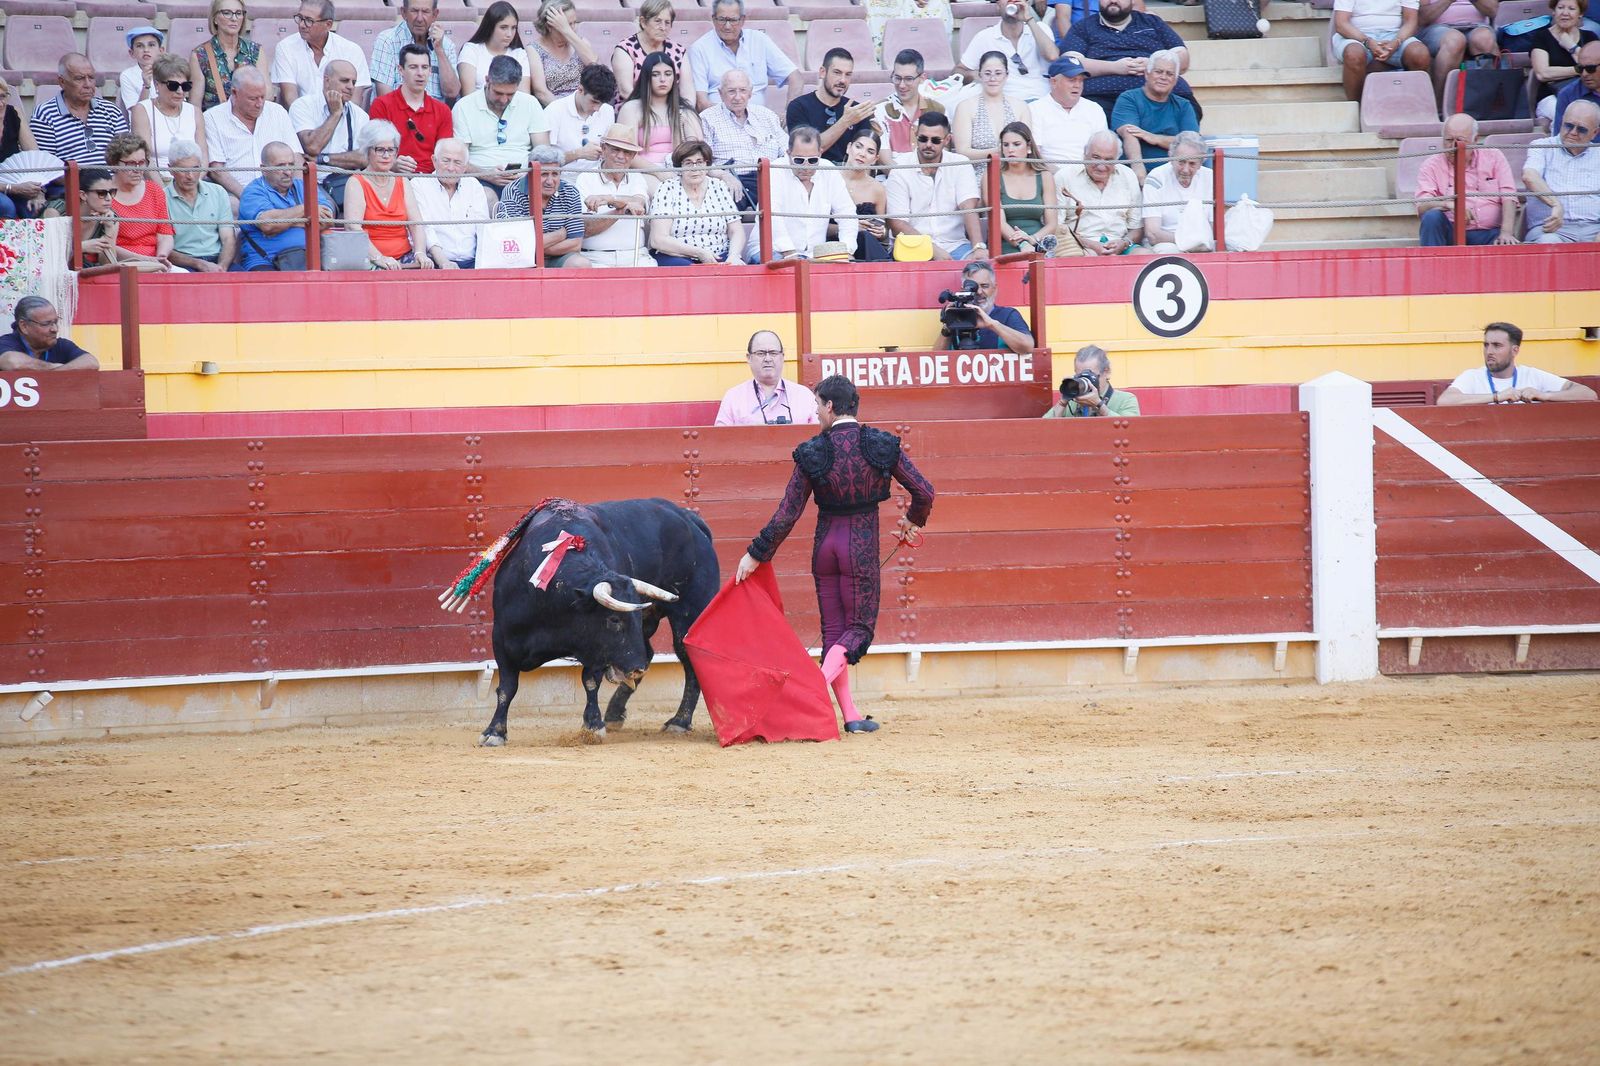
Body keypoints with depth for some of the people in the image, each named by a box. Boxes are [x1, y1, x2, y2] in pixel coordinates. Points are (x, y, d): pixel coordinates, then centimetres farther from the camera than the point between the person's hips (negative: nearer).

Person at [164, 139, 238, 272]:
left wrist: (221, 267, -12)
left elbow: (228, 239, 9)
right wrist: (199, 264, -16)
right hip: (184, 265, -4)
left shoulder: (218, 193, 15)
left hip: (217, 261, 4)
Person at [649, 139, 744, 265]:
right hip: (678, 258, -3)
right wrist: (699, 253, -18)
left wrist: (733, 256, -15)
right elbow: (658, 240, -10)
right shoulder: (667, 189, 0)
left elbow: (736, 232, 9)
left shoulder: (719, 188, 10)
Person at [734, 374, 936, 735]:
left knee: (833, 630, 11)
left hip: (825, 544, 1)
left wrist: (756, 555, 2)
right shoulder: (882, 445, -6)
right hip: (862, 545, -1)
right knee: (859, 627, 5)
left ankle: (850, 715, 10)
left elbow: (787, 515, -7)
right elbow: (924, 492, -4)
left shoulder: (811, 453, -7)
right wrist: (913, 521, 18)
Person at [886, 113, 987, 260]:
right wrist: (933, 250, -19)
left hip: (954, 246, 2)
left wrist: (978, 247, -23)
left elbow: (969, 209, -6)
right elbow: (897, 224, -7)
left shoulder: (960, 164, 6)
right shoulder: (900, 173, 0)